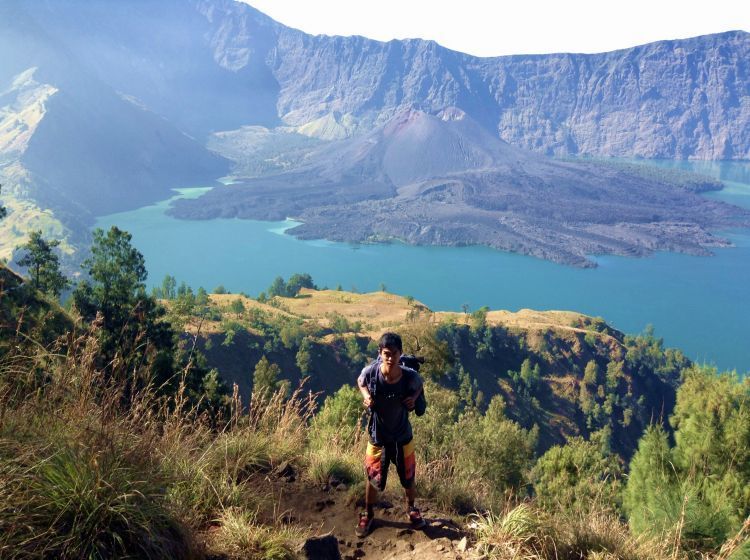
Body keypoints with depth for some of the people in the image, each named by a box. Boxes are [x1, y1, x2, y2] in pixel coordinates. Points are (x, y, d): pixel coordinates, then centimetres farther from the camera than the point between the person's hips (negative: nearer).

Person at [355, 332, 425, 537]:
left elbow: (419, 384, 1)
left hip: (402, 437, 0)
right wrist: (366, 397, -18)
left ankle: (411, 508, 50)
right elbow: (360, 382, 0)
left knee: (408, 478, 18)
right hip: (377, 437, 0)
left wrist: (413, 398, -18)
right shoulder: (370, 372, -25)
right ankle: (368, 514, 44)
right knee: (373, 480, 16)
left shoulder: (410, 376, -24)